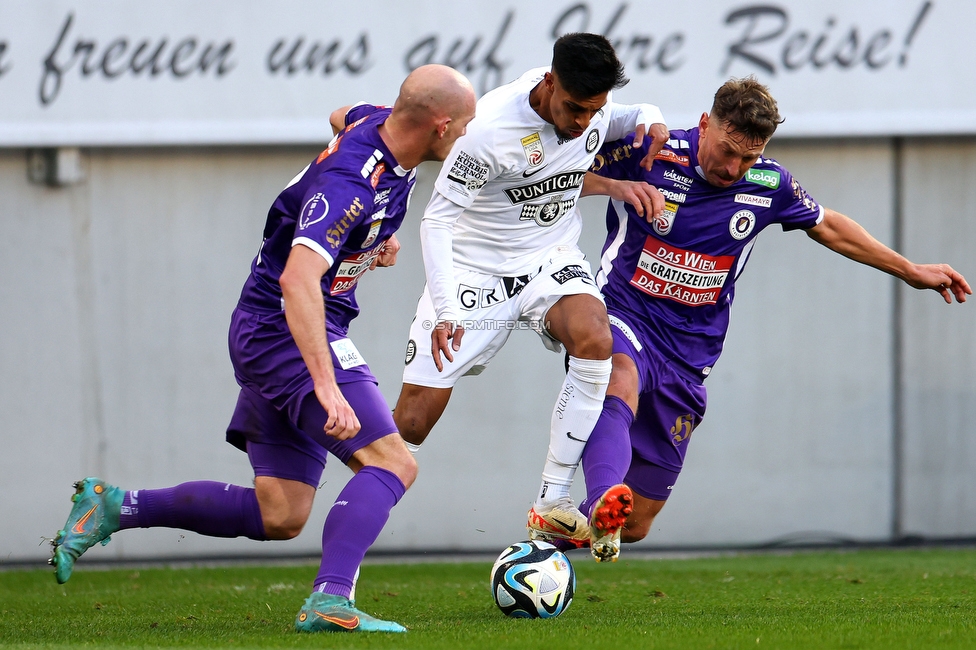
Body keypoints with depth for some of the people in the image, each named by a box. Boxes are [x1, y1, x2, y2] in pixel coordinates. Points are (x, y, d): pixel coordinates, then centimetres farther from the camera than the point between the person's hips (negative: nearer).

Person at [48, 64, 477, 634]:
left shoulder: (382, 123, 1)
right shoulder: (350, 184, -27)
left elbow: (342, 118, 28)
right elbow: (298, 278, -39)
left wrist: (380, 231, 24)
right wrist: (326, 383, -45)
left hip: (266, 334, 10)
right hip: (287, 331, -10)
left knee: (278, 518, 9)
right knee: (392, 462, -18)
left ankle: (113, 507, 12)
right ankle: (330, 601, -28)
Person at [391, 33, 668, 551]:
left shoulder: (592, 107, -8)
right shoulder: (491, 128, -26)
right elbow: (437, 219, -21)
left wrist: (645, 120, -6)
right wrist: (444, 311, -32)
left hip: (549, 259, 4)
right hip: (473, 269, -4)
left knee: (594, 338, -29)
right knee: (417, 413, -8)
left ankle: (551, 505, -24)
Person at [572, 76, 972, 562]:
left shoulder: (769, 185, 1)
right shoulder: (648, 154, -10)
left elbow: (827, 227, 20)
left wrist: (910, 271, 27)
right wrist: (617, 186, -22)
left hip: (687, 354, 4)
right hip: (624, 320, -4)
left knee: (634, 525, 2)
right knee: (622, 385, -42)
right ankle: (601, 506, -62)